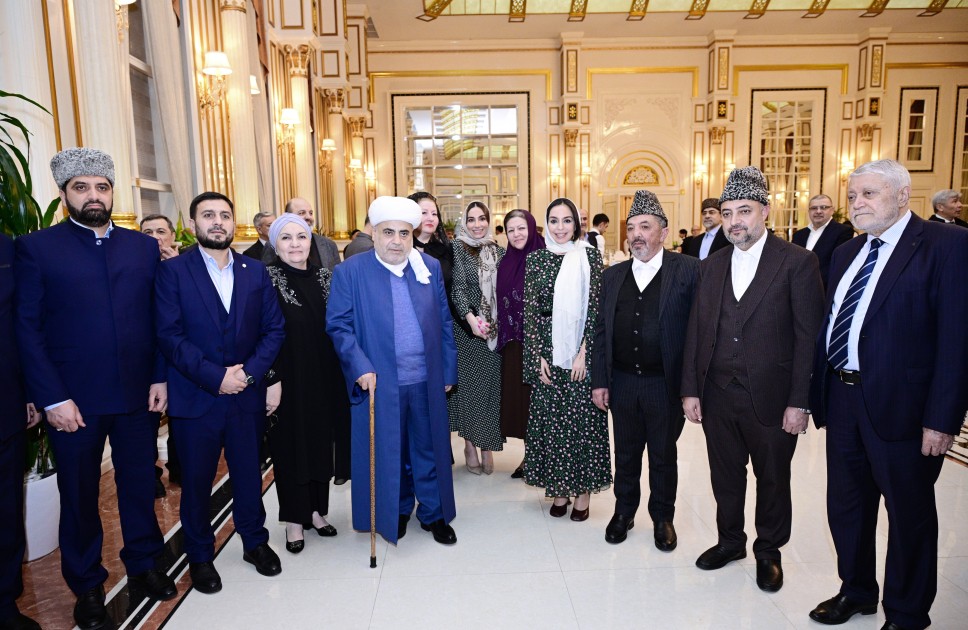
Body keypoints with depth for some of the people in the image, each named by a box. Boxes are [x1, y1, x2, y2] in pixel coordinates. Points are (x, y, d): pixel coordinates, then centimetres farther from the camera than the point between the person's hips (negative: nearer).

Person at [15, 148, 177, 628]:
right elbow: (27, 328, -5)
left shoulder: (143, 246, 6)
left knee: (139, 485, 14)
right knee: (79, 495, 13)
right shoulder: (36, 247, -2)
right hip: (73, 400, -2)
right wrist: (52, 398, -11)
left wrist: (160, 378, -1)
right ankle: (87, 585, 31)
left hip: (138, 394, 2)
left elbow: (158, 319, 6)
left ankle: (144, 563, 34)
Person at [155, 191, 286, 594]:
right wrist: (215, 377, -18)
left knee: (249, 473, 15)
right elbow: (170, 336, -11)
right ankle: (200, 555, 31)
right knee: (196, 480, 11)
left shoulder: (256, 271, 5)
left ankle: (255, 541, 35)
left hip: (247, 395, 2)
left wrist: (250, 372, -12)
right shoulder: (172, 271, -4)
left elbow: (274, 329, 2)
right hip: (194, 398, -2)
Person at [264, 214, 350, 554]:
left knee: (322, 442, 13)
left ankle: (316, 510, 29)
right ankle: (294, 520, 22)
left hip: (324, 380, 5)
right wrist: (270, 380, -17)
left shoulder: (325, 277, 4)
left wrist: (342, 374, 5)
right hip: (288, 381, -4)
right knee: (290, 446, 7)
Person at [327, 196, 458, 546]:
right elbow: (338, 325, -7)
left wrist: (448, 371, 6)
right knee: (388, 452, 14)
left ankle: (433, 514, 31)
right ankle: (397, 512, 36)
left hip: (426, 382, 2)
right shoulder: (350, 271, -5)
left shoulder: (431, 268, 4)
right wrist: (361, 368, -16)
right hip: (378, 382, -2)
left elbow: (444, 323, 7)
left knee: (428, 449, 13)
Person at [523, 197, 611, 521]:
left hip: (582, 351, -2)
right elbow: (530, 310, 3)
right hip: (547, 351, 2)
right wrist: (538, 356, -4)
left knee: (582, 419, 4)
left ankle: (583, 490, 20)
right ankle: (559, 488, 23)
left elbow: (595, 308, -5)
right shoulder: (536, 259, 5)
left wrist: (584, 353, -12)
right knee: (549, 418, 7)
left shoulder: (590, 257, -1)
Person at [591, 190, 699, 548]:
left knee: (664, 456, 14)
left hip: (665, 384, -3)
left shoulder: (687, 270, -8)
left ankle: (663, 517, 35)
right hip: (622, 383, 3)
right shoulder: (613, 276, 5)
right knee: (625, 454, 17)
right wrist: (599, 381, 3)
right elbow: (601, 331, 6)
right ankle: (624, 511, 37)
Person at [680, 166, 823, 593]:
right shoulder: (711, 266, 6)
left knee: (772, 479, 14)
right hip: (717, 396, 4)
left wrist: (799, 402, -13)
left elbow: (808, 336, -10)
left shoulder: (797, 262, -8)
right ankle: (730, 541, 39)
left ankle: (768, 551, 36)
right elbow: (696, 331, 6)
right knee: (725, 476, 17)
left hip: (770, 397, -3)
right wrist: (690, 389, 2)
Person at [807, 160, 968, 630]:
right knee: (845, 507, 19)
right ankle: (856, 591, 41)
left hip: (901, 407, -6)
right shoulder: (846, 254, 12)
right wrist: (818, 393, 8)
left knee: (909, 516, 12)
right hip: (842, 401, 7)